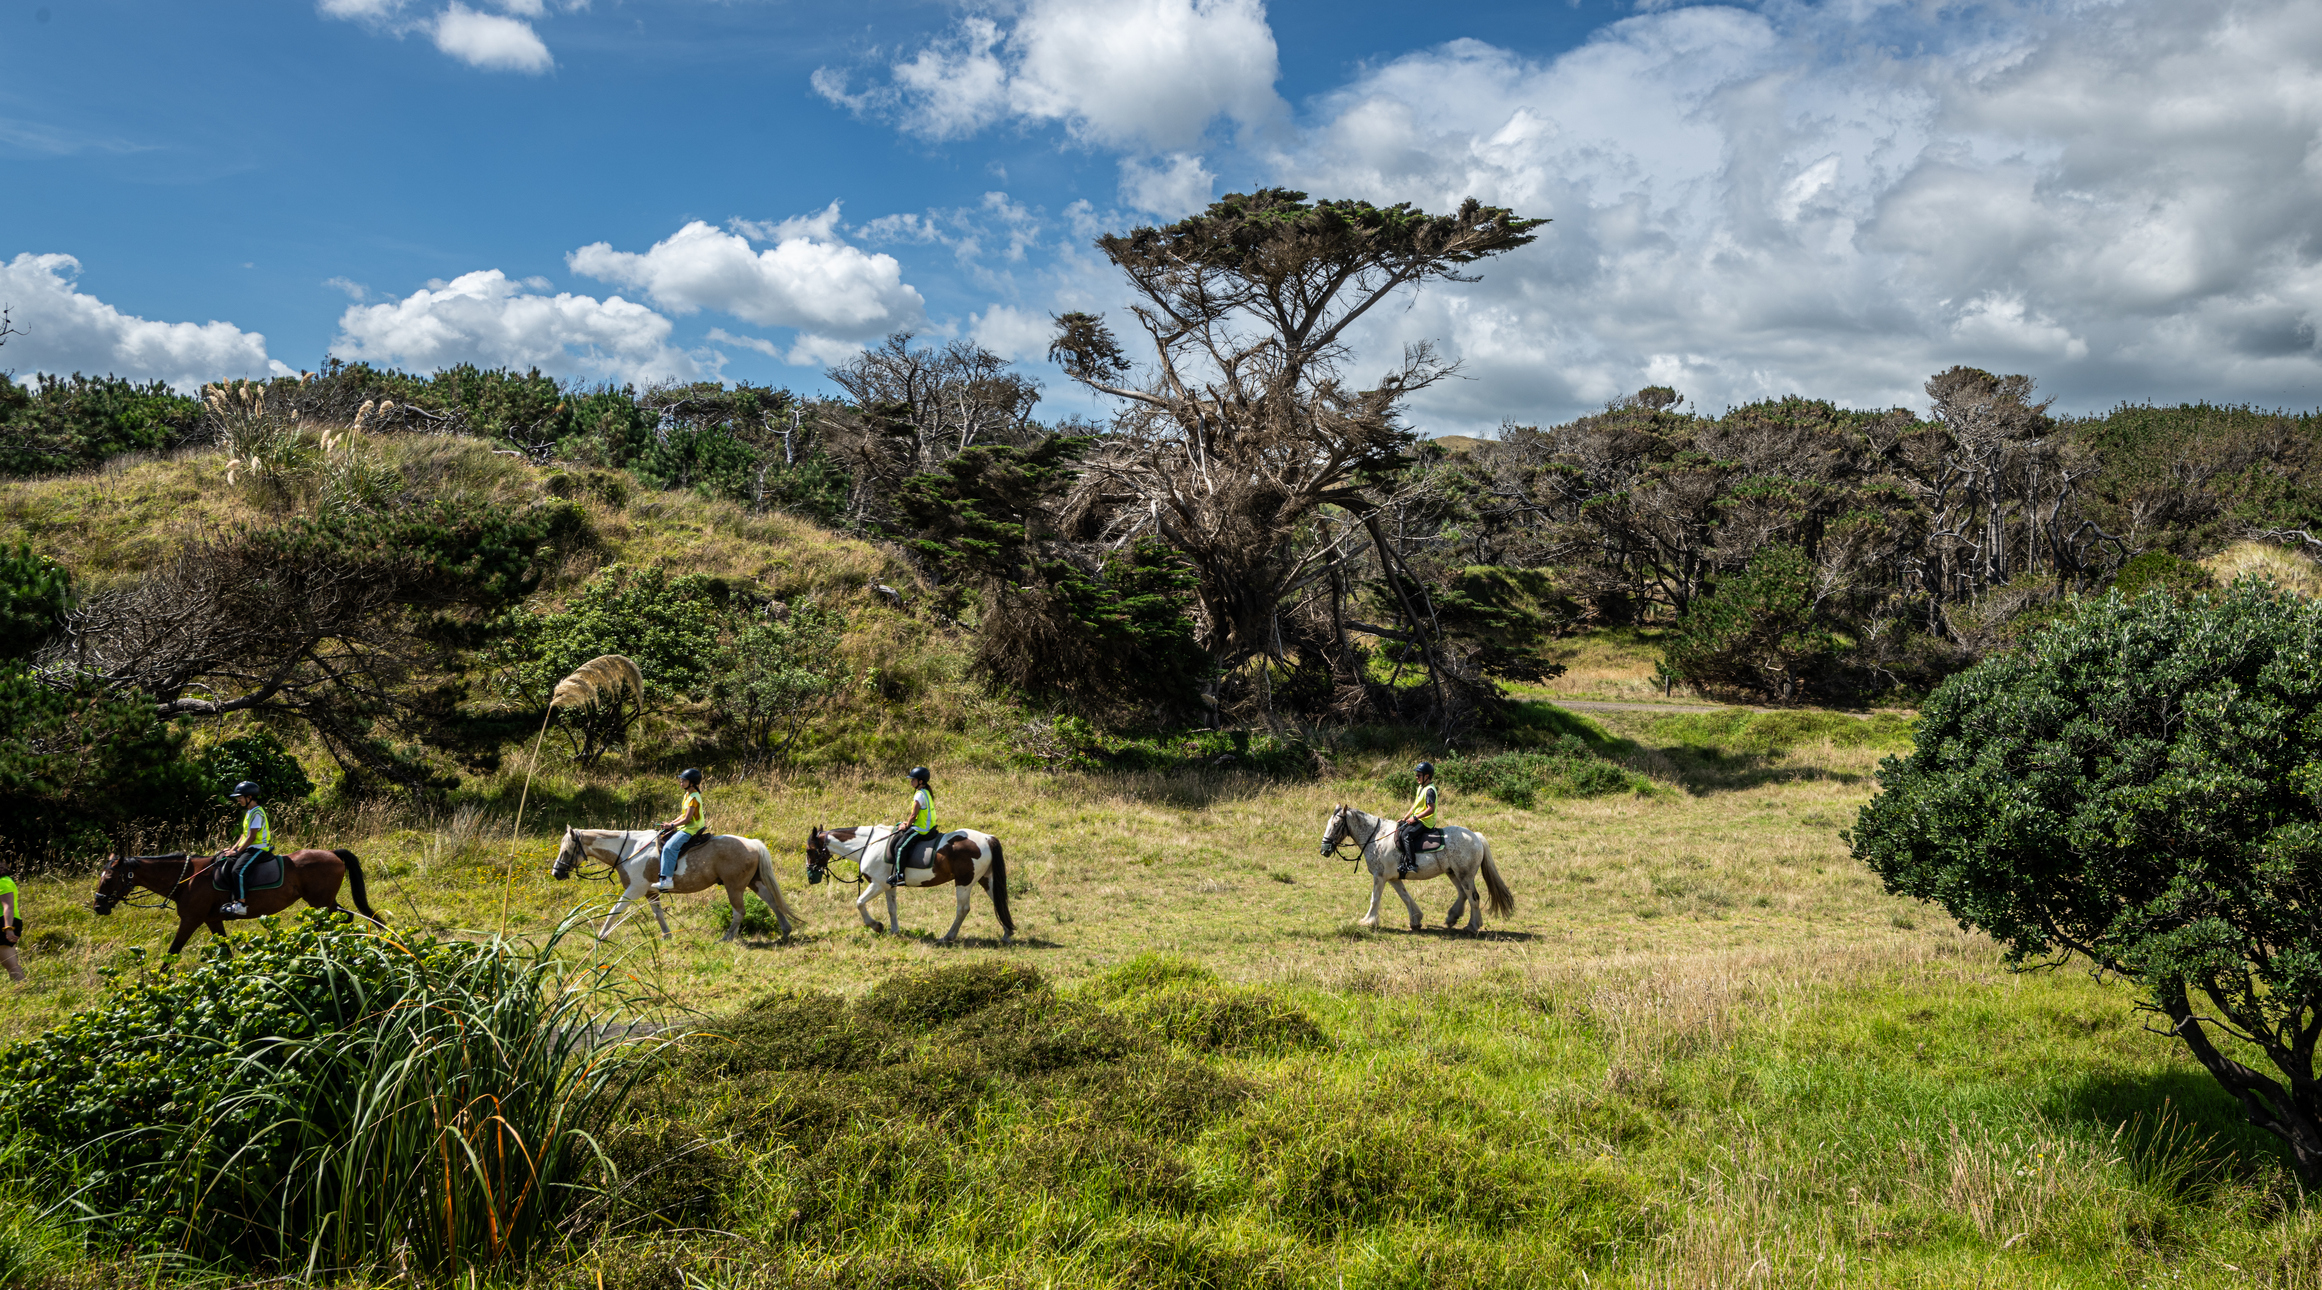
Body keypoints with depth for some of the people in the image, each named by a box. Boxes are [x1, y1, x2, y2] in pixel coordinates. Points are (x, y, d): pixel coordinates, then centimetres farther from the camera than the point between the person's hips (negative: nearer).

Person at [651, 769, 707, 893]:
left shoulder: (694, 797, -17)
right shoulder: (688, 795, 14)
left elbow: (687, 819, -21)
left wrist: (672, 825, -14)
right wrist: (671, 823, 7)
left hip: (690, 830, -11)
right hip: (683, 827, 11)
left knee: (669, 847, -25)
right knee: (662, 840, 15)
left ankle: (667, 879, -30)